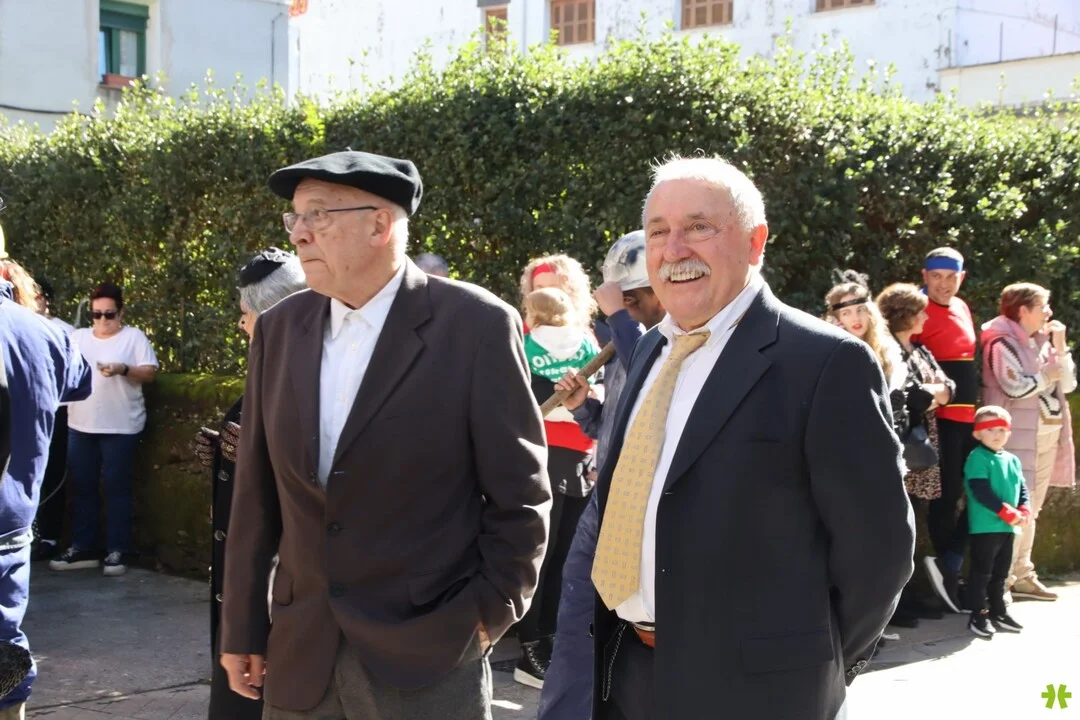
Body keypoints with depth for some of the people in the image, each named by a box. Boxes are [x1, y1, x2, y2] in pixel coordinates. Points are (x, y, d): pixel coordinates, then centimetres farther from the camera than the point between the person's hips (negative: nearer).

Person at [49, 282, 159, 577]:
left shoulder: (133, 337, 0)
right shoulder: (77, 337, 12)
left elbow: (149, 373, -7)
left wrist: (123, 369, -22)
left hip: (120, 427, -4)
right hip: (81, 425, 5)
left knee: (116, 487, -1)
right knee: (82, 487, 9)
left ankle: (116, 551, 3)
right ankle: (82, 548, 16)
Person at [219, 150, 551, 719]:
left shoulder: (476, 325, -9)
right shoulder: (279, 328, 4)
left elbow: (520, 493, -5)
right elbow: (257, 491, 7)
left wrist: (492, 613, -5)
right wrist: (242, 628, 9)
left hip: (427, 657, -4)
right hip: (299, 652, 4)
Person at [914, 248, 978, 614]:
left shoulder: (962, 308, 14)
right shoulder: (919, 313, -9)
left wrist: (974, 402, 17)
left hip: (970, 415, 8)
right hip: (940, 417, -8)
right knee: (947, 495, -2)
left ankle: (947, 565, 11)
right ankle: (949, 570, 8)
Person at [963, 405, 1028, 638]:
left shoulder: (1012, 460, 14)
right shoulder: (977, 458, -11)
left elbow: (1022, 489, 15)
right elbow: (981, 491, -18)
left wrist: (1024, 510, -5)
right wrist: (1006, 512, -20)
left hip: (1008, 527, 8)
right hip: (985, 527, -8)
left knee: (1000, 573, 16)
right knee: (982, 572, -3)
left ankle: (999, 612, 26)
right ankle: (979, 615, 2)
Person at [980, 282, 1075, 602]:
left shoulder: (1040, 341, 15)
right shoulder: (1003, 343, -10)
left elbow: (1068, 384, 14)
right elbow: (1016, 388, -19)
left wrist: (1059, 348, 3)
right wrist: (1053, 370, -8)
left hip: (1048, 433, 9)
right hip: (1019, 435, -9)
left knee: (1030, 509, 13)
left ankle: (1021, 575, 20)